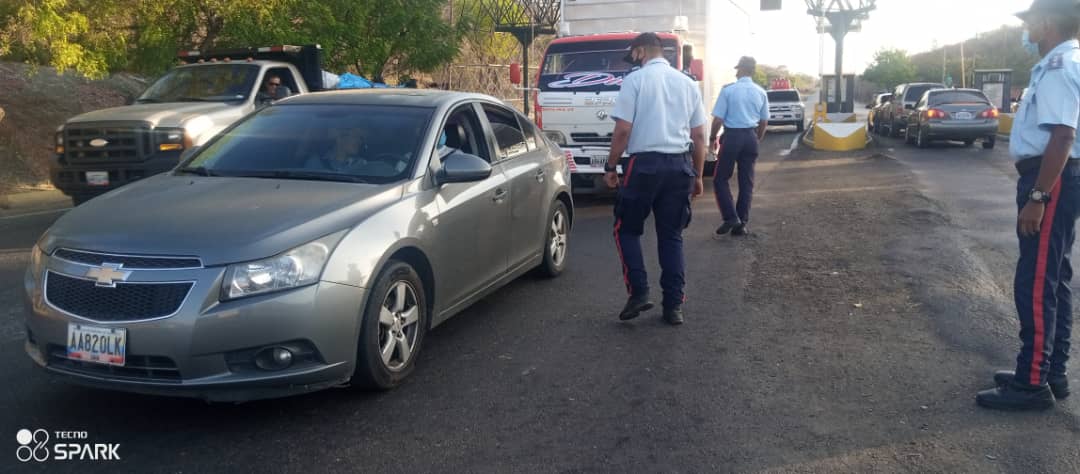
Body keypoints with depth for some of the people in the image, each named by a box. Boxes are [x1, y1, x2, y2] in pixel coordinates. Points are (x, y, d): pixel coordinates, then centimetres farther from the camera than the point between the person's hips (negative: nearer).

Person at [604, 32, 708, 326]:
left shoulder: (635, 79, -3)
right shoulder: (687, 83, 13)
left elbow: (623, 130, -9)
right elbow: (699, 136, 12)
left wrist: (611, 166, 1)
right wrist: (697, 175, 18)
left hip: (645, 163, -4)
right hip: (680, 165, 5)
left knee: (627, 229, 11)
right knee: (672, 236, 10)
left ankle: (639, 291, -1)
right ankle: (674, 305, 9)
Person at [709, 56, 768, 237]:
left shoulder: (728, 90, -9)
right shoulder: (761, 92, 5)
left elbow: (718, 119, -10)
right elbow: (764, 121, 12)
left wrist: (713, 137, 5)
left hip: (732, 136, -4)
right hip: (751, 136, 4)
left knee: (720, 179, 7)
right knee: (747, 181, 10)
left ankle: (731, 218, -4)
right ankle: (742, 224, 12)